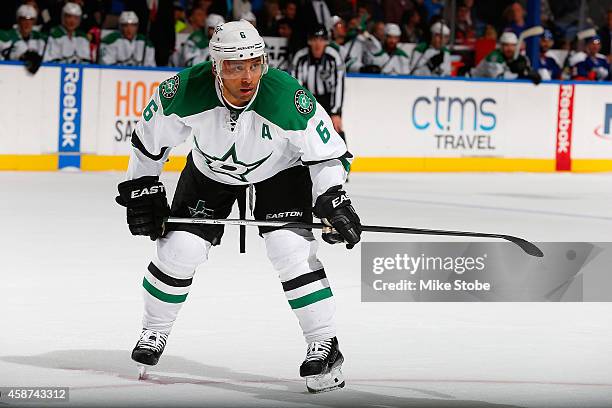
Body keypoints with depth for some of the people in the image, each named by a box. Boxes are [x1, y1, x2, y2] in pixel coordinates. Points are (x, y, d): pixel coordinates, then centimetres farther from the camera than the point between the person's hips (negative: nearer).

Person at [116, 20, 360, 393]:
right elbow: (150, 139, -11)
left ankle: (325, 346, -8)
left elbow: (328, 153, -21)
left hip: (281, 170, -2)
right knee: (179, 248, -5)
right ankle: (154, 333, 21)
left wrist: (333, 201, -31)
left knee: (290, 248, -19)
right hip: (210, 172, 2)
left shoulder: (289, 100, -36)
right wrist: (141, 191, -7)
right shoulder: (185, 92, -31)